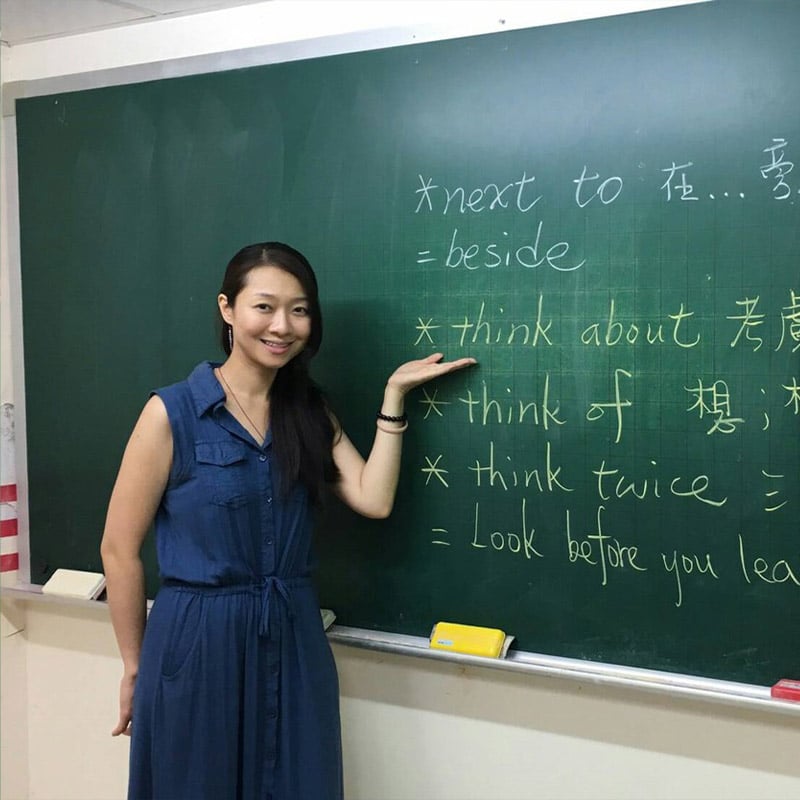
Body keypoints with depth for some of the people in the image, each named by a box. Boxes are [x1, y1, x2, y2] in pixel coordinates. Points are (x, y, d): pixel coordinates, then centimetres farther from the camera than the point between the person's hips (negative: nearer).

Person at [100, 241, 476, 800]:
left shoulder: (309, 412, 7)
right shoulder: (172, 413, -10)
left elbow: (374, 500, -6)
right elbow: (120, 549, -7)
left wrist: (393, 396, -6)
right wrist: (135, 667, -2)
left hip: (296, 644, 5)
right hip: (196, 645, -4)